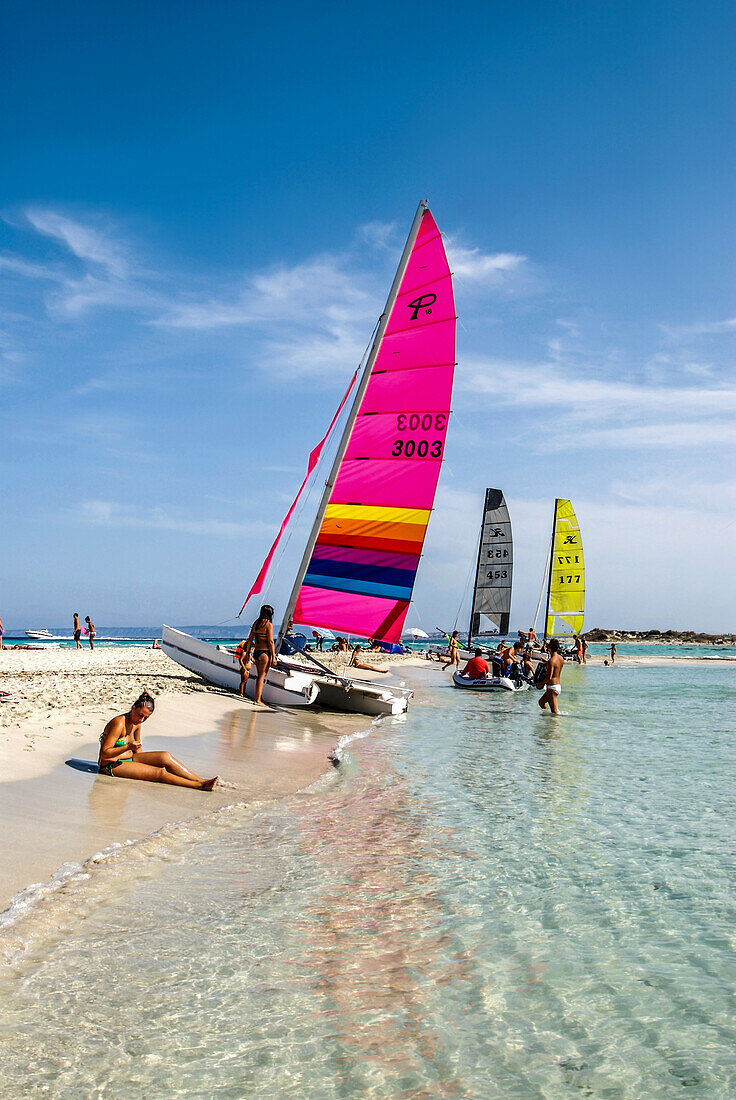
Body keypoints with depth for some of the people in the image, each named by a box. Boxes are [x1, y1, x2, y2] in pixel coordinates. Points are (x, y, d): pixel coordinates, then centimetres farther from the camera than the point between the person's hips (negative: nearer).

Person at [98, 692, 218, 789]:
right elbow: (104, 753, -22)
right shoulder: (119, 723, -20)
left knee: (165, 757, -10)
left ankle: (201, 780, -14)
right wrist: (128, 747, -32)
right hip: (110, 766, -8)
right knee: (159, 773, -22)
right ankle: (200, 786, -27)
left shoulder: (136, 723, 6)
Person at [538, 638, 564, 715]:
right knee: (541, 702, 25)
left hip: (552, 686, -9)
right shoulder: (561, 658, 5)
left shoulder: (551, 661, -20)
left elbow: (549, 677, -23)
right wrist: (547, 662, 24)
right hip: (559, 685, 9)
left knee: (555, 711, -4)